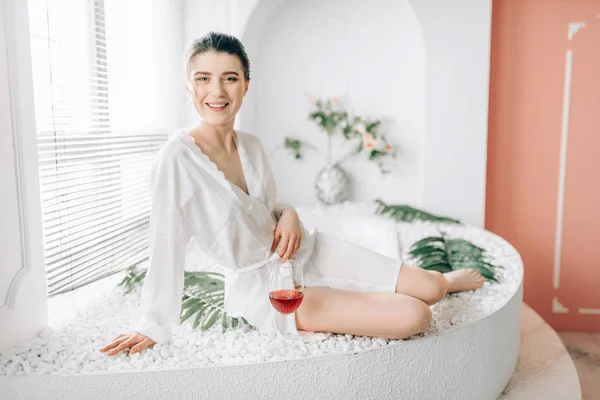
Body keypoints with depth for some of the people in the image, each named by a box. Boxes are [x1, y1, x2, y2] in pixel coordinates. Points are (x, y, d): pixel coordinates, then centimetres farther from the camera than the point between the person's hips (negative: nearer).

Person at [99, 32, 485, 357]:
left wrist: (289, 214, -9)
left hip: (307, 252, 6)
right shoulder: (177, 158, -20)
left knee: (429, 289, 1)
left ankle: (446, 280, 37)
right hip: (263, 286, -5)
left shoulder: (252, 145, -1)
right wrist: (154, 327, -11)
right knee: (414, 316, -17)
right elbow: (167, 247, -17)